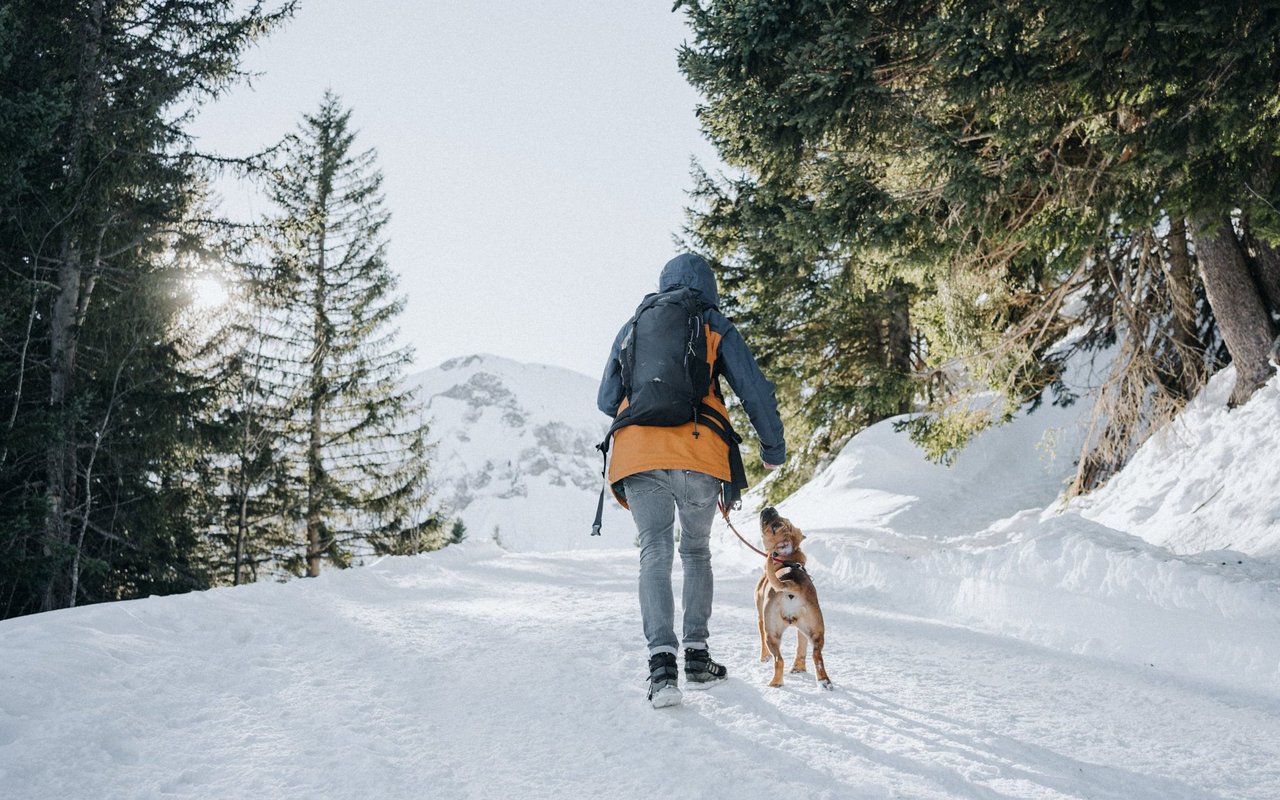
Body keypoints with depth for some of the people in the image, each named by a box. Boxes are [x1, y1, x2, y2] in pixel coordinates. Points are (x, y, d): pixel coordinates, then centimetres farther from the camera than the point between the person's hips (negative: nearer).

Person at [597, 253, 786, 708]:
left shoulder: (632, 328, 21)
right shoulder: (716, 329, 13)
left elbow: (606, 401, 24)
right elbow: (757, 393, 7)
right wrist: (774, 450, 20)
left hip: (637, 456, 1)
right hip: (699, 455, -1)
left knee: (655, 555, 0)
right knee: (696, 551, 16)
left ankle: (661, 661, -16)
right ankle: (697, 657, 16)